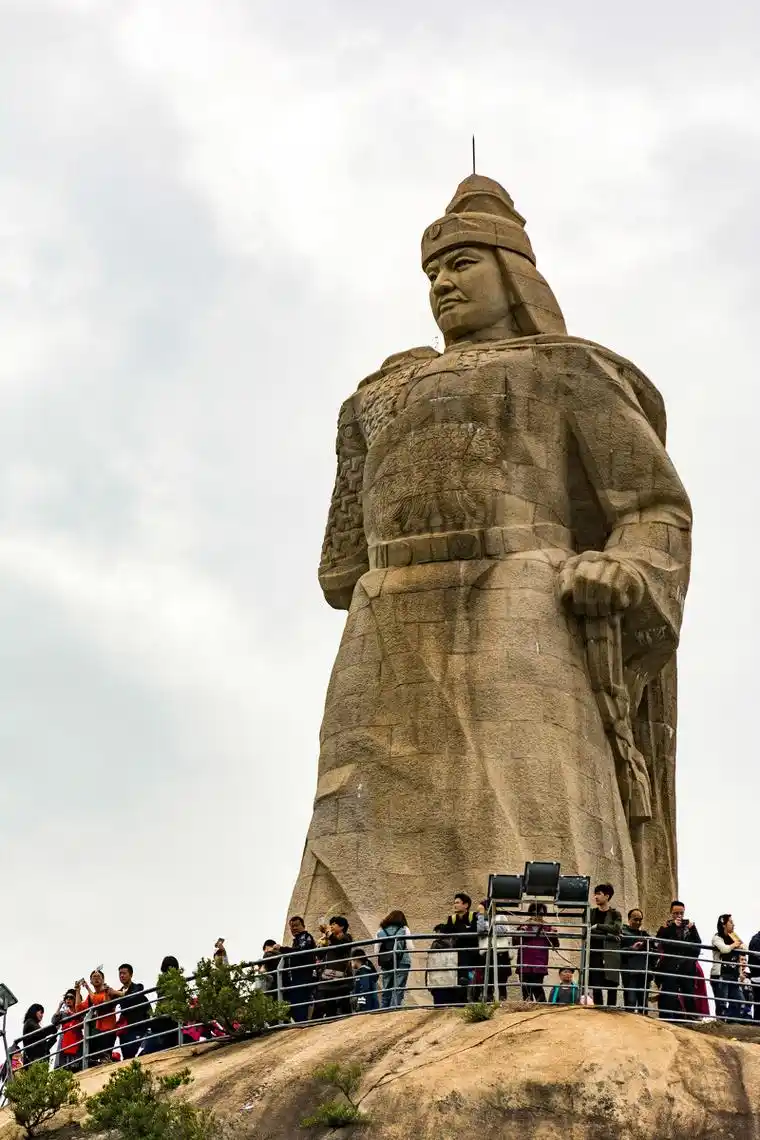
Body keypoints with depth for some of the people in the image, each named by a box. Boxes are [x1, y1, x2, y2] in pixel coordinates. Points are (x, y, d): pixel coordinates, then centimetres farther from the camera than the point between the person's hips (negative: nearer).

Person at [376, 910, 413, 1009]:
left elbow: (376, 950, 5)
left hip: (386, 964, 3)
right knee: (398, 990, -4)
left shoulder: (380, 931, 10)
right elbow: (410, 947, -2)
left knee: (386, 990, 11)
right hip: (402, 963, -3)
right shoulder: (404, 929, 3)